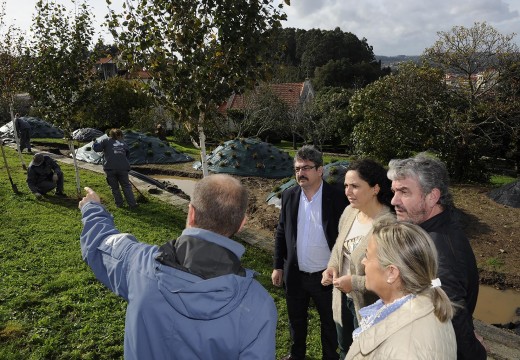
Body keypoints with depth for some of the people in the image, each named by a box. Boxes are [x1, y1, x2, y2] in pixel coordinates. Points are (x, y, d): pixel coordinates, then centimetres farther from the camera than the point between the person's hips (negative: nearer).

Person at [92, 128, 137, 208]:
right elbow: (128, 154, 18)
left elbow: (96, 148, 3)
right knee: (126, 186, 11)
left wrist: (94, 142, 23)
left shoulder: (106, 140, 12)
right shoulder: (123, 143, 19)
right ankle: (132, 204, 10)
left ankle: (119, 204, 18)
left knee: (114, 187, 13)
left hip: (110, 167, -1)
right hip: (123, 167, 1)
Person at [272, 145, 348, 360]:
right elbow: (281, 233, 5)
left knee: (329, 322, 17)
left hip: (326, 275, -3)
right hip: (295, 274, 4)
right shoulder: (289, 196, -2)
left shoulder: (337, 197, -14)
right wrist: (278, 266, 4)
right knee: (296, 319, 23)